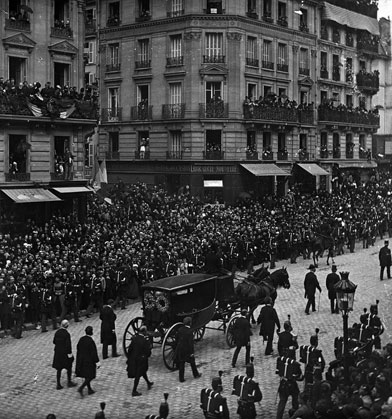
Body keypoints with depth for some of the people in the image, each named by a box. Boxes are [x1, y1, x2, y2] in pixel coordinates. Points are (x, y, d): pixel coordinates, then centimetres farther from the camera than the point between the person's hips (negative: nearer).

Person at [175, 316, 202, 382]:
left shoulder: (180, 329, -3)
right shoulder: (190, 331, -20)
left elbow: (177, 339, 5)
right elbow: (190, 342, -18)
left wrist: (176, 348, 17)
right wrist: (192, 352, -12)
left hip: (180, 349, 4)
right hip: (187, 350, -4)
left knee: (181, 364, 12)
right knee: (192, 362, 18)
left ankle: (181, 378, 14)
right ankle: (196, 374, 35)